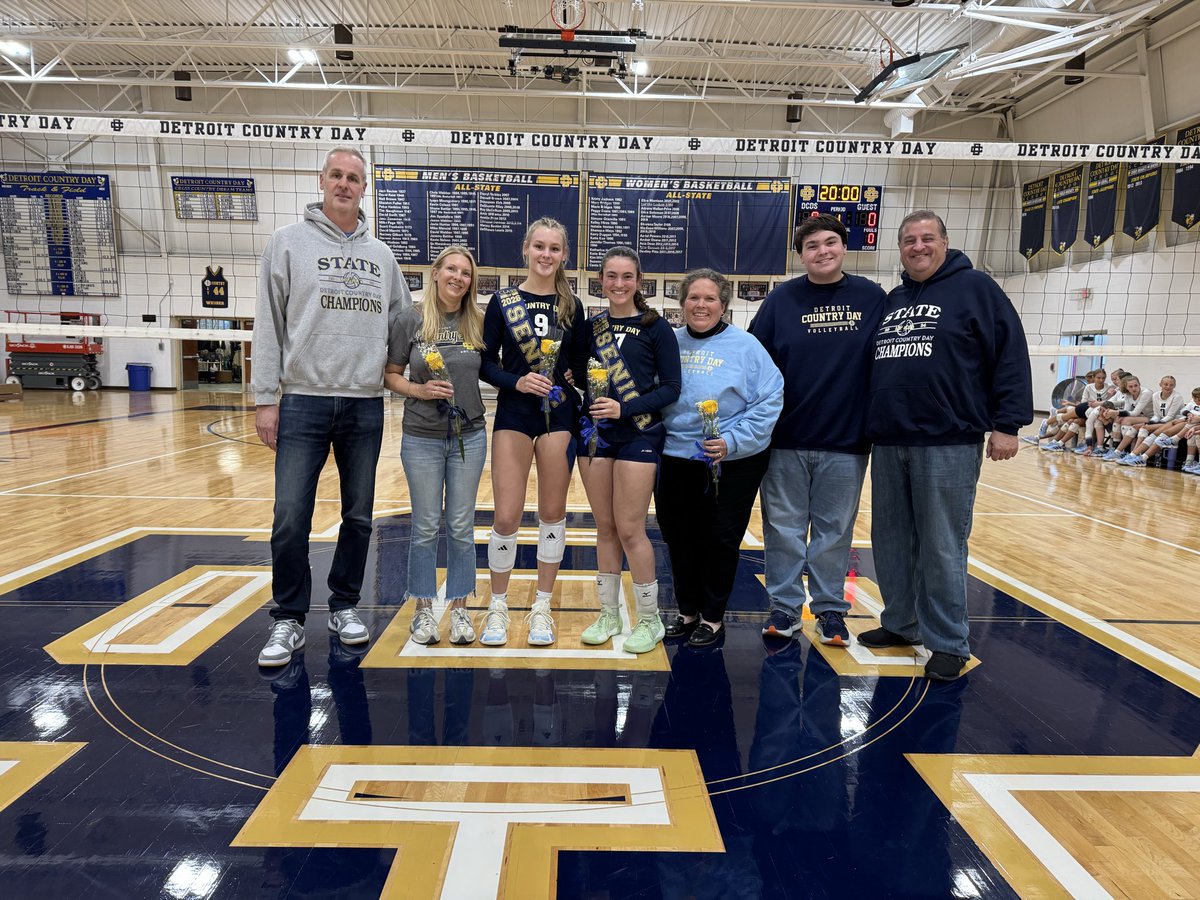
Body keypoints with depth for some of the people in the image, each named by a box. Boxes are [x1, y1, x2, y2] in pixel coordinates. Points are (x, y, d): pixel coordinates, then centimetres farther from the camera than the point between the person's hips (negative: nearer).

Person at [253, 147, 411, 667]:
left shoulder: (381, 255, 12)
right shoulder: (289, 242, 3)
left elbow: (400, 327, 17)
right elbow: (268, 324, 0)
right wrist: (265, 398, -5)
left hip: (366, 405, 3)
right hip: (304, 402, -3)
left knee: (359, 517, 9)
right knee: (290, 519, -4)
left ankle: (344, 606, 26)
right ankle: (289, 619, 13)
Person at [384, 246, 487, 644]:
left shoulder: (478, 323, 1)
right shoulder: (412, 319, -3)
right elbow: (391, 375, 1)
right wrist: (419, 390, -16)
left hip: (469, 436, 2)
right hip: (422, 438, -1)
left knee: (461, 527, 9)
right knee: (425, 527, 7)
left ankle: (459, 607, 22)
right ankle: (423, 609, 23)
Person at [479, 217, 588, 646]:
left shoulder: (572, 305, 5)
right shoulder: (502, 301, 0)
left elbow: (581, 364, 11)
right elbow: (486, 364, -1)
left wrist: (570, 377, -7)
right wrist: (517, 381, -16)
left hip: (559, 414, 2)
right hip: (514, 415, -1)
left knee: (553, 513, 8)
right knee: (507, 516, -3)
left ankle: (541, 607, 22)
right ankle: (498, 607, 18)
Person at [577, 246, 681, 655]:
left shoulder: (656, 327, -4)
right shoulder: (592, 325, 8)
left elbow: (671, 388, -8)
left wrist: (624, 408, -19)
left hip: (639, 435, -4)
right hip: (595, 433, 5)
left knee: (629, 530, -3)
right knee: (605, 528, 10)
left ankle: (650, 620, 15)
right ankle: (609, 615, 24)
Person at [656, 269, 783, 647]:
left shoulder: (745, 346, -7)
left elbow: (770, 400, -11)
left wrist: (734, 440, -19)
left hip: (732, 464, -3)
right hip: (675, 460, 4)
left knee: (720, 541, 7)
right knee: (679, 539, 13)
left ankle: (713, 616, 26)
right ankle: (687, 610, 32)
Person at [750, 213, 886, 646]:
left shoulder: (873, 298, 2)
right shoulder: (782, 299, 1)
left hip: (846, 441, 0)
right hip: (786, 439, 0)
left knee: (834, 531, 11)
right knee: (784, 528, 8)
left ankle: (831, 609, 26)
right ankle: (784, 606, 23)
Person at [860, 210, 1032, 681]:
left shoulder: (974, 287, 1)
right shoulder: (891, 300, 18)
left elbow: (1011, 354, -5)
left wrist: (1006, 422, -11)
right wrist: (870, 424, 19)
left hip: (948, 443, -6)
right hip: (888, 444, 6)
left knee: (941, 548, 0)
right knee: (891, 544, 12)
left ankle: (948, 642, 14)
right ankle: (901, 624, 27)